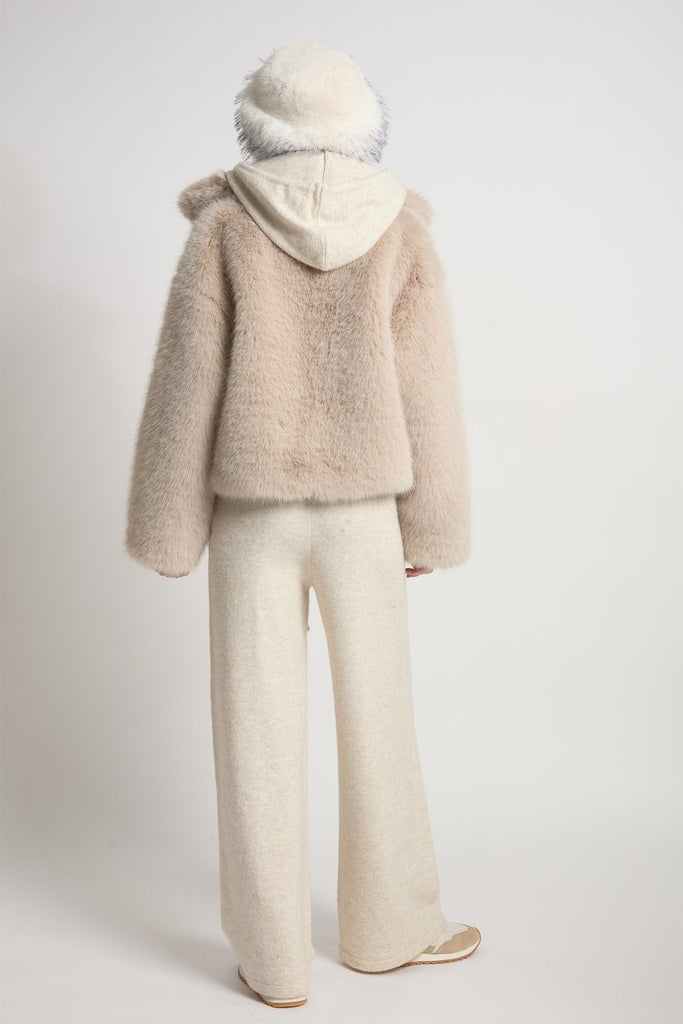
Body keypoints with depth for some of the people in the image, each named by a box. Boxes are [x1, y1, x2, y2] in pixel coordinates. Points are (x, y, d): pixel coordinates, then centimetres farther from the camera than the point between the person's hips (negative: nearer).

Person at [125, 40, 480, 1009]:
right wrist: (429, 528, 7)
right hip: (360, 512, 1)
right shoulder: (402, 231, -2)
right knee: (377, 718, 14)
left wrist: (170, 530, 2)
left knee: (259, 727, 8)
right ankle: (389, 926, 30)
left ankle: (274, 960, 20)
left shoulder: (224, 226, -4)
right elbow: (427, 392, -2)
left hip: (253, 512, 0)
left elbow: (187, 386, -6)